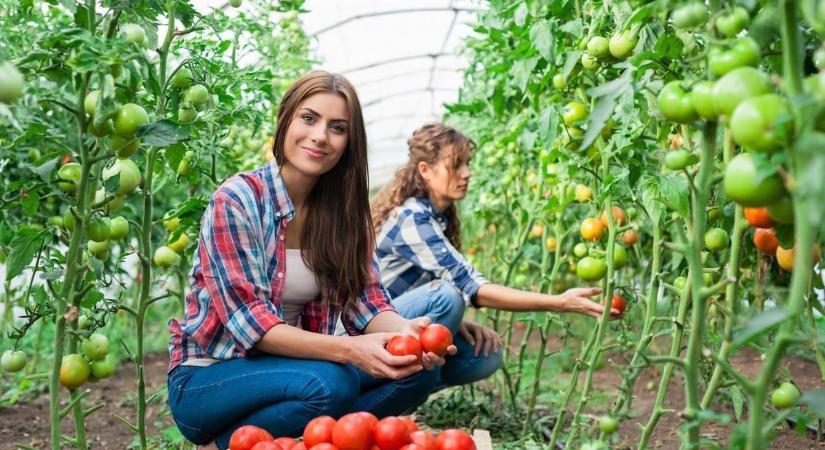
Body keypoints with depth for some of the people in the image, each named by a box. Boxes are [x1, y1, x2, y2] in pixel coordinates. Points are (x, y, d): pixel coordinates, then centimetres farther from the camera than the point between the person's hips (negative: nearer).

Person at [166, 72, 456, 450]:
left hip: (289, 367, 5)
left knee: (417, 369, -14)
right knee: (331, 383, -33)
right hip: (206, 380, -5)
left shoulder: (344, 210, 1)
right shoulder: (236, 200, -18)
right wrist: (347, 349, -36)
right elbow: (250, 321, -23)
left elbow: (365, 303, -4)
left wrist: (403, 330, -27)